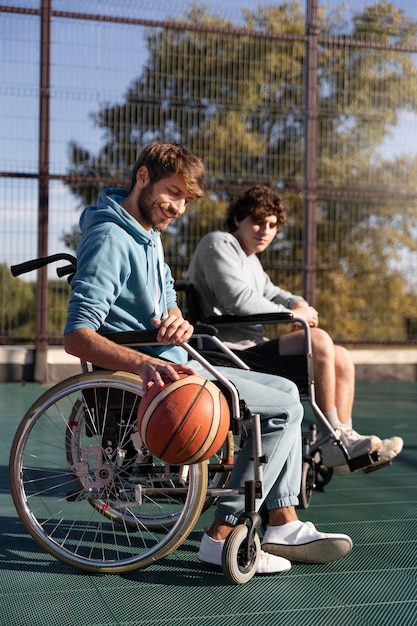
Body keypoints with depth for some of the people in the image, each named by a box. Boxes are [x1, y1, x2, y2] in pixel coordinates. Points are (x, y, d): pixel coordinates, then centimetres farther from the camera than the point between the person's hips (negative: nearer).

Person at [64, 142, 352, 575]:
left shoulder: (149, 235, 17)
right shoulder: (109, 239, -16)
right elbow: (76, 335, -25)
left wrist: (178, 323, -7)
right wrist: (144, 363, -41)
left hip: (172, 364, 10)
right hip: (144, 377, -10)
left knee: (285, 391, 10)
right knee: (284, 409, -11)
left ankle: (283, 526, 8)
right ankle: (223, 537, -8)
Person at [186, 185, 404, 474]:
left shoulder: (250, 259, 25)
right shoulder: (219, 243, -6)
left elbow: (270, 292, 32)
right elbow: (238, 299, -20)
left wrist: (299, 303, 7)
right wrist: (291, 313, -10)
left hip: (253, 347, 11)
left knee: (342, 359, 4)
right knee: (318, 340, -27)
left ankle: (345, 440, 0)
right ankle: (335, 443, -20)